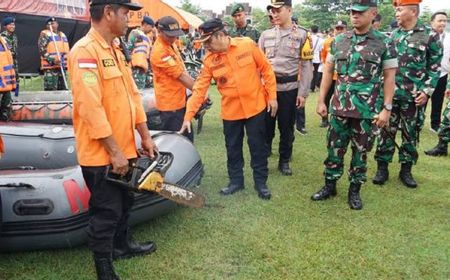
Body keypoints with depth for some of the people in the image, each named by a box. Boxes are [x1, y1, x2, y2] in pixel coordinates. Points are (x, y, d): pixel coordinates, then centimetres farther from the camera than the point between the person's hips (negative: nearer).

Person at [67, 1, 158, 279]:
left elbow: (132, 95, 13)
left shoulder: (116, 50, 11)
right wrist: (115, 152, -22)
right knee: (107, 213, 3)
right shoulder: (86, 51, -20)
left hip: (124, 148, 9)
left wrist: (145, 137, 10)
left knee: (124, 201, 24)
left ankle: (123, 245, 46)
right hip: (101, 154, -9)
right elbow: (91, 108, -25)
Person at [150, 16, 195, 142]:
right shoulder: (159, 51, -20)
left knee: (187, 138, 19)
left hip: (180, 101, 9)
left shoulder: (171, 45, 10)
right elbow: (181, 76, -20)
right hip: (170, 104, -9)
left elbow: (182, 70, 16)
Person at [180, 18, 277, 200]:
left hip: (256, 107, -2)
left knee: (258, 147, 9)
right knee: (233, 149, 12)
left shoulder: (247, 45, -11)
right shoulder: (209, 61, -6)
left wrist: (272, 96, -4)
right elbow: (199, 89, -7)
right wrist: (189, 115, -12)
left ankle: (261, 182, 24)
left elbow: (266, 70, -3)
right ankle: (236, 180, 31)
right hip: (231, 111, 2)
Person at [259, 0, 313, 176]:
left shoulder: (302, 35, -2)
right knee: (266, 125, 8)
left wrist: (303, 93, -8)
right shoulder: (266, 35, 5)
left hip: (290, 89, -2)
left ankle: (284, 161, 24)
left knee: (287, 127, 9)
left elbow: (306, 66, -4)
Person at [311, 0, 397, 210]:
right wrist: (321, 101, 5)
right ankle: (330, 186, 27)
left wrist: (386, 108, -8)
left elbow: (389, 77, -3)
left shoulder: (384, 43, -4)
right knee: (334, 149, 11)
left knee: (360, 152, 9)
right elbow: (328, 71, 9)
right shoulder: (339, 41, 4)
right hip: (339, 107, 3)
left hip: (368, 110, -2)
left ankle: (355, 190, 25)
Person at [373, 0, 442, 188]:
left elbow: (434, 67, -2)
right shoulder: (392, 35, 6)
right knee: (386, 132, 5)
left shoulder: (430, 36, -5)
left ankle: (406, 170, 21)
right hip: (390, 94, 3)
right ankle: (382, 168, 16)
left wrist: (427, 91, -10)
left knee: (410, 134, 8)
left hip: (414, 97, -2)